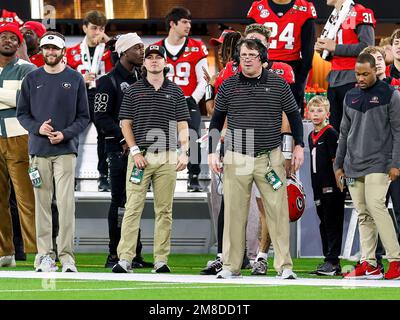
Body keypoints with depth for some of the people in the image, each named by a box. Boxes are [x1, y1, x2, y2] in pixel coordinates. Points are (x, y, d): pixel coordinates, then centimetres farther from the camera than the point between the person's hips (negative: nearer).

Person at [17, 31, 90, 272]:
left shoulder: (75, 79, 6)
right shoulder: (32, 79, 10)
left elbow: (84, 117, 6)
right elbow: (22, 114, 11)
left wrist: (65, 134, -9)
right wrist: (37, 128, -8)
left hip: (66, 149, -2)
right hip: (39, 149, 2)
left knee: (66, 203, -10)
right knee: (42, 203, 2)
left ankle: (67, 256, -9)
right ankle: (45, 255, 6)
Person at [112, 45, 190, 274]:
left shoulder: (175, 91, 10)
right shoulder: (134, 90, 8)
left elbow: (182, 126, 8)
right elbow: (126, 123, 6)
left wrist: (184, 152, -5)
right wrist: (135, 151, -5)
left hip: (167, 158, 1)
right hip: (140, 157, -1)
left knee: (164, 210, 2)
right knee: (133, 207, -7)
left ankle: (161, 259, 5)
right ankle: (125, 258, -10)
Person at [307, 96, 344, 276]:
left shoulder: (331, 133, -8)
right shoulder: (311, 136, 16)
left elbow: (336, 160, -12)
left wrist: (333, 184, -17)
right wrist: (316, 189, 17)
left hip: (332, 187, -9)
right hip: (319, 188, 9)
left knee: (333, 224, -7)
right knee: (324, 224, 10)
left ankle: (332, 260, -7)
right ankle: (332, 265, 15)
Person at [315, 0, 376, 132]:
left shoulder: (360, 13, -7)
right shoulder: (333, 17, 19)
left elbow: (367, 47, -17)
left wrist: (335, 47, -14)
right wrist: (322, 49, 5)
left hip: (352, 81, -8)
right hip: (334, 80, 8)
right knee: (334, 127, 7)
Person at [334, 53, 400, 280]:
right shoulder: (351, 97, 15)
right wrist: (338, 165, 17)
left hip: (378, 164, -6)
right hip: (353, 166, 6)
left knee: (375, 205, -19)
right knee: (363, 214, 4)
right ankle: (368, 264, 5)